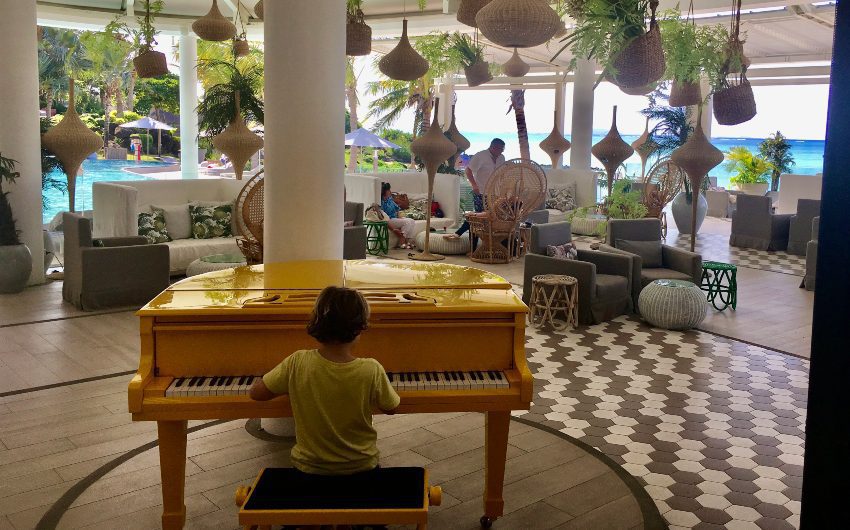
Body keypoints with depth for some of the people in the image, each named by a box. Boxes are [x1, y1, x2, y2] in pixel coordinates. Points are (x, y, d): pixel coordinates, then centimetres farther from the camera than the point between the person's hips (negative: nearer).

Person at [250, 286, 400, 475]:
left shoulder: (297, 363, -23)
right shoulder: (372, 371, -25)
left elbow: (256, 393, -10)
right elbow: (391, 408, -7)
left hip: (308, 466, 1)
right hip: (361, 465, 0)